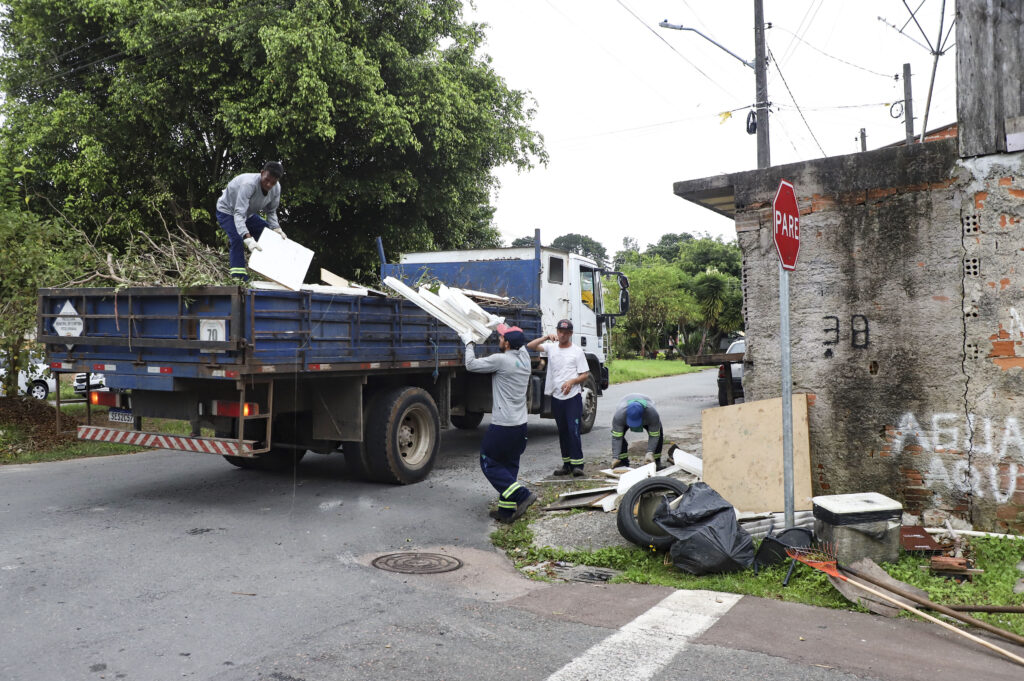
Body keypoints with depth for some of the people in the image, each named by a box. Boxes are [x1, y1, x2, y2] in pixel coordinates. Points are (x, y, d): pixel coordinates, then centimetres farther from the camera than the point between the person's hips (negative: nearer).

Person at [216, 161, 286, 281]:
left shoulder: (276, 188, -18)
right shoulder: (248, 184, -41)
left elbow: (271, 211, -3)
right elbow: (239, 214, -46)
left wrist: (276, 228, -22)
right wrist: (248, 238, -58)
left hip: (248, 213, 7)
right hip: (227, 211, -7)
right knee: (238, 240, -30)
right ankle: (240, 280, -28)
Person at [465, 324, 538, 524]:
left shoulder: (501, 360, -17)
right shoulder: (524, 356, 4)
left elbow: (471, 364, -9)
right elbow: (520, 343, 27)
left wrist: (469, 343, 6)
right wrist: (501, 325, 30)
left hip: (502, 426, -8)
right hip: (521, 424, 8)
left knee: (489, 463, 5)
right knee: (509, 465, 14)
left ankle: (522, 494, -8)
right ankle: (506, 511, 16)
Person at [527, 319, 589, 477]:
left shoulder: (577, 351, 1)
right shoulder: (551, 347, 9)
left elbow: (585, 375, 0)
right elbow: (530, 346, -1)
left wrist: (571, 382, -18)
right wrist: (546, 337, -14)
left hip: (573, 397, -4)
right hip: (556, 397, 4)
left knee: (574, 430, -11)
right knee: (562, 432, 10)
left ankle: (577, 464, -7)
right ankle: (567, 464, 17)